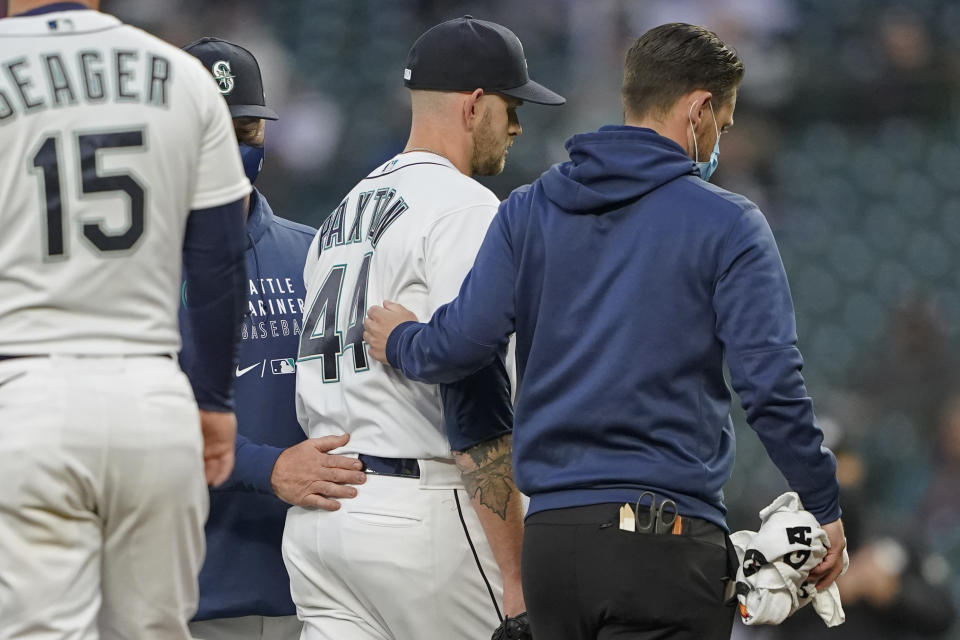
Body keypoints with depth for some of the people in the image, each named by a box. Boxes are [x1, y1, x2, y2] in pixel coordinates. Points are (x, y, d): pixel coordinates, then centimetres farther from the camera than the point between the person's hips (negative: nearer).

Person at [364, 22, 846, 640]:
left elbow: (461, 344, -2)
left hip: (549, 541, 5)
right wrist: (825, 510, 1)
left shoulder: (529, 211, 8)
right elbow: (774, 387, -9)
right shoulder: (726, 224, -3)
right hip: (665, 542, -5)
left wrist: (402, 343, 21)